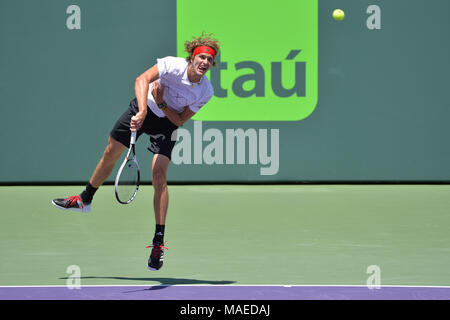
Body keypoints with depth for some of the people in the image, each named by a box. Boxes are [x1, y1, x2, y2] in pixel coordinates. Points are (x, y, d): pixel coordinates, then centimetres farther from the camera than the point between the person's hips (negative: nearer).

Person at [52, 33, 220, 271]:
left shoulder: (206, 92, -21)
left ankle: (159, 242, -14)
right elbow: (142, 79, -42)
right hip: (143, 108, 1)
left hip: (167, 122, -1)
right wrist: (143, 110, -54)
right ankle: (85, 200, 39)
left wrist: (162, 104, -28)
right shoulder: (173, 65, -28)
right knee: (110, 153, 11)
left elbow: (180, 121, -14)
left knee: (159, 176, -16)